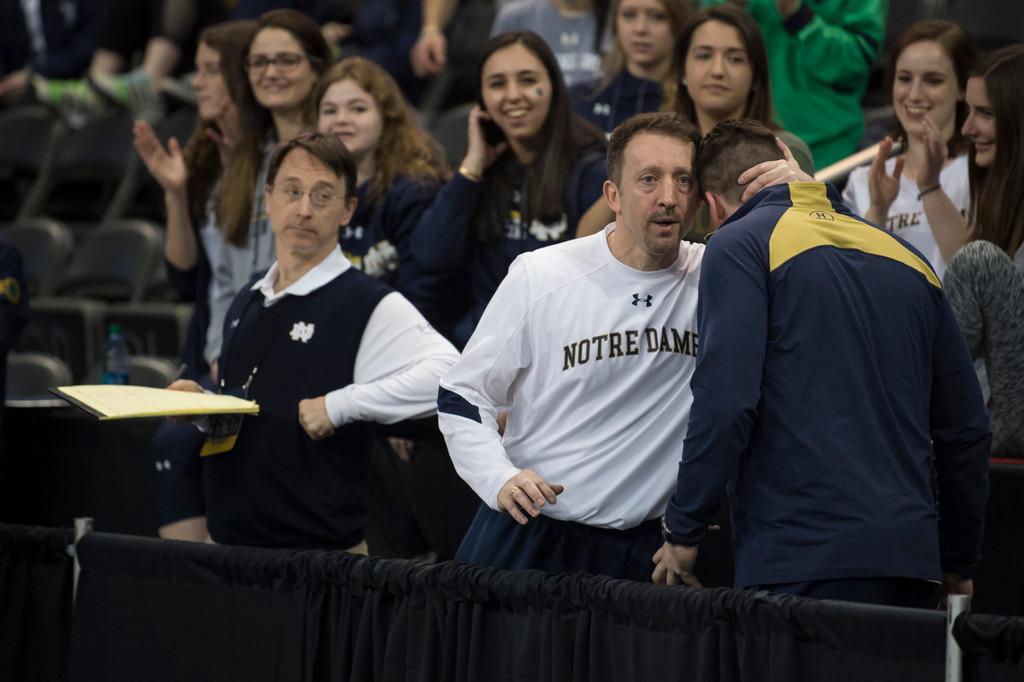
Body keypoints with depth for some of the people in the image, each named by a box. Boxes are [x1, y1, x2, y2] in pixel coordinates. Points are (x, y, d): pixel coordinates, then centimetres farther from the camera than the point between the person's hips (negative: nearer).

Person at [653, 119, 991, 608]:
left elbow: (724, 402, -11)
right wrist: (959, 566, 29)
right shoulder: (908, 258, 21)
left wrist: (682, 531, -2)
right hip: (912, 559, 6)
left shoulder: (739, 245, 2)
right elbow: (967, 427, 21)